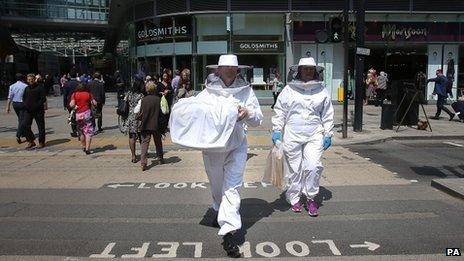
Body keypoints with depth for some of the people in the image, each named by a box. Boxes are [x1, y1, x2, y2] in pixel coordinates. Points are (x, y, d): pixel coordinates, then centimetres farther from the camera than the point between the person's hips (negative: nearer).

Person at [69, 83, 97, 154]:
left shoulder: (74, 94, 1)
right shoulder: (88, 94, 2)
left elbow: (71, 105, -10)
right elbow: (95, 103, 2)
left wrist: (75, 107, 10)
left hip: (78, 114, 1)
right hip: (87, 113, -1)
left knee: (81, 132, 17)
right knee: (88, 131, -1)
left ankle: (83, 147, 29)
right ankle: (87, 148, -12)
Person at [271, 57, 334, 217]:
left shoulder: (321, 90, 9)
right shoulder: (289, 89, 3)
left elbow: (327, 115, 12)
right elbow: (279, 111, 5)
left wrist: (328, 134, 8)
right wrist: (276, 130, -1)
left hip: (314, 134, 1)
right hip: (292, 134, -1)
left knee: (313, 166, -10)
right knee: (294, 168, 5)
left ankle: (311, 198, 10)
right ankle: (294, 199, 23)